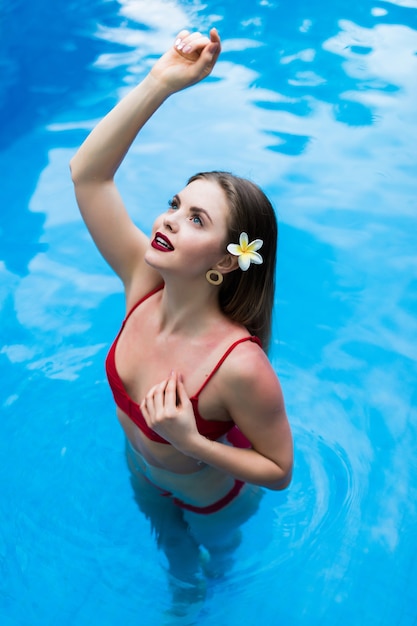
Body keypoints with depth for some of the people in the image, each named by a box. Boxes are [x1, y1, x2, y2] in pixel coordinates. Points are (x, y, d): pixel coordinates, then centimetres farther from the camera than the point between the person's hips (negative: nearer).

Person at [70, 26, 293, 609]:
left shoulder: (240, 367, -44)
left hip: (212, 497, -4)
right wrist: (161, 81, -40)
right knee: (162, 527, 36)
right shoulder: (144, 282, -29)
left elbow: (280, 471, -29)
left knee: (213, 549, 34)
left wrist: (190, 441, -41)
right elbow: (87, 172, -31)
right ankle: (179, 578, 72)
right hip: (143, 467, 4)